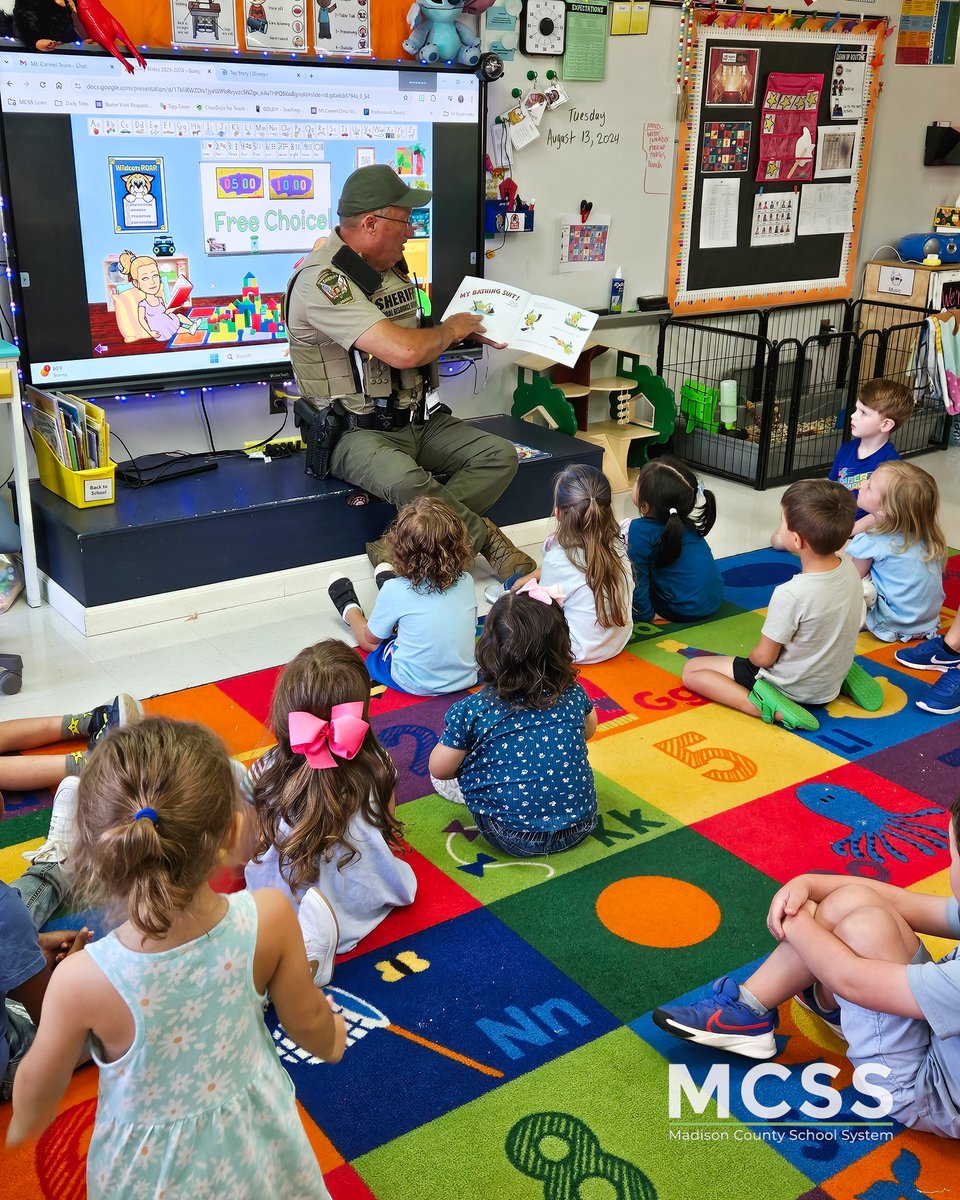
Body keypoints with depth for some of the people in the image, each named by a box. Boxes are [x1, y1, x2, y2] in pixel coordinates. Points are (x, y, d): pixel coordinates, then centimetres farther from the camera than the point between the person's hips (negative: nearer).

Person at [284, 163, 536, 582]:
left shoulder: (392, 266, 12)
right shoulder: (322, 280, -19)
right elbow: (403, 351, -28)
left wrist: (473, 333, 14)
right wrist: (450, 329, -9)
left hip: (416, 420, 9)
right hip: (357, 432, -9)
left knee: (500, 456, -9)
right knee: (408, 483, -38)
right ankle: (487, 539, -10)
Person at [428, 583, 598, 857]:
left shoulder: (471, 711, -15)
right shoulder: (573, 695, -6)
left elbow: (440, 769, -3)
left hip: (514, 839, -4)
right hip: (580, 826, 4)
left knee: (442, 779, 15)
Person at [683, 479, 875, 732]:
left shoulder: (790, 595, -32)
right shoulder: (850, 568, -12)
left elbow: (763, 657, -20)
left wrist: (751, 657, 2)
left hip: (790, 689, -7)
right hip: (832, 683, 7)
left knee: (692, 670, 0)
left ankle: (767, 706, -15)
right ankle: (846, 678, 16)